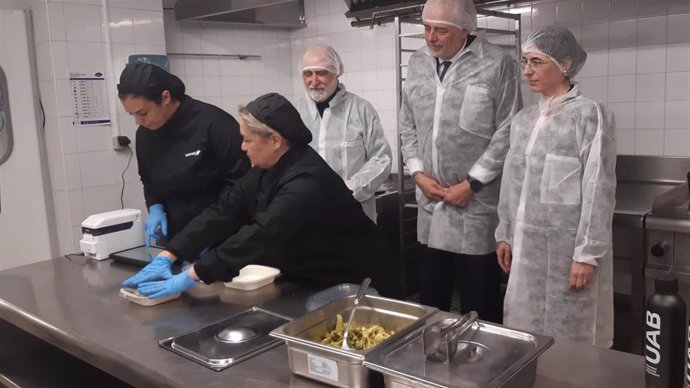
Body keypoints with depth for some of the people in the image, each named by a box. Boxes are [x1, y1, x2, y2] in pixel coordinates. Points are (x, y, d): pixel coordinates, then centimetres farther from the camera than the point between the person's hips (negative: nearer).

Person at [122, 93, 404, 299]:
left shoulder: (307, 183, -31)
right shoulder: (270, 169, -3)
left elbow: (259, 238, -37)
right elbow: (224, 212, -6)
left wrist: (189, 277, -35)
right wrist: (167, 258, -13)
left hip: (359, 286, -7)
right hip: (312, 283, 8)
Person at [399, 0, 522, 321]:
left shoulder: (496, 64, -7)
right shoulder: (417, 63, 8)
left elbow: (507, 132, -8)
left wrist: (471, 183, -11)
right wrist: (418, 172, 0)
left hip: (477, 202, -4)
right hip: (430, 203, 5)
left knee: (479, 304, 5)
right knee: (430, 298, 14)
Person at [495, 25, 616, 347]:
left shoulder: (589, 115, -9)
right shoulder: (523, 119, 10)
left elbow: (598, 190, -12)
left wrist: (587, 253, -15)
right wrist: (505, 235, 13)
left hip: (568, 244, -6)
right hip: (527, 244, 6)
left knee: (570, 334, 5)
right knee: (527, 331, 13)